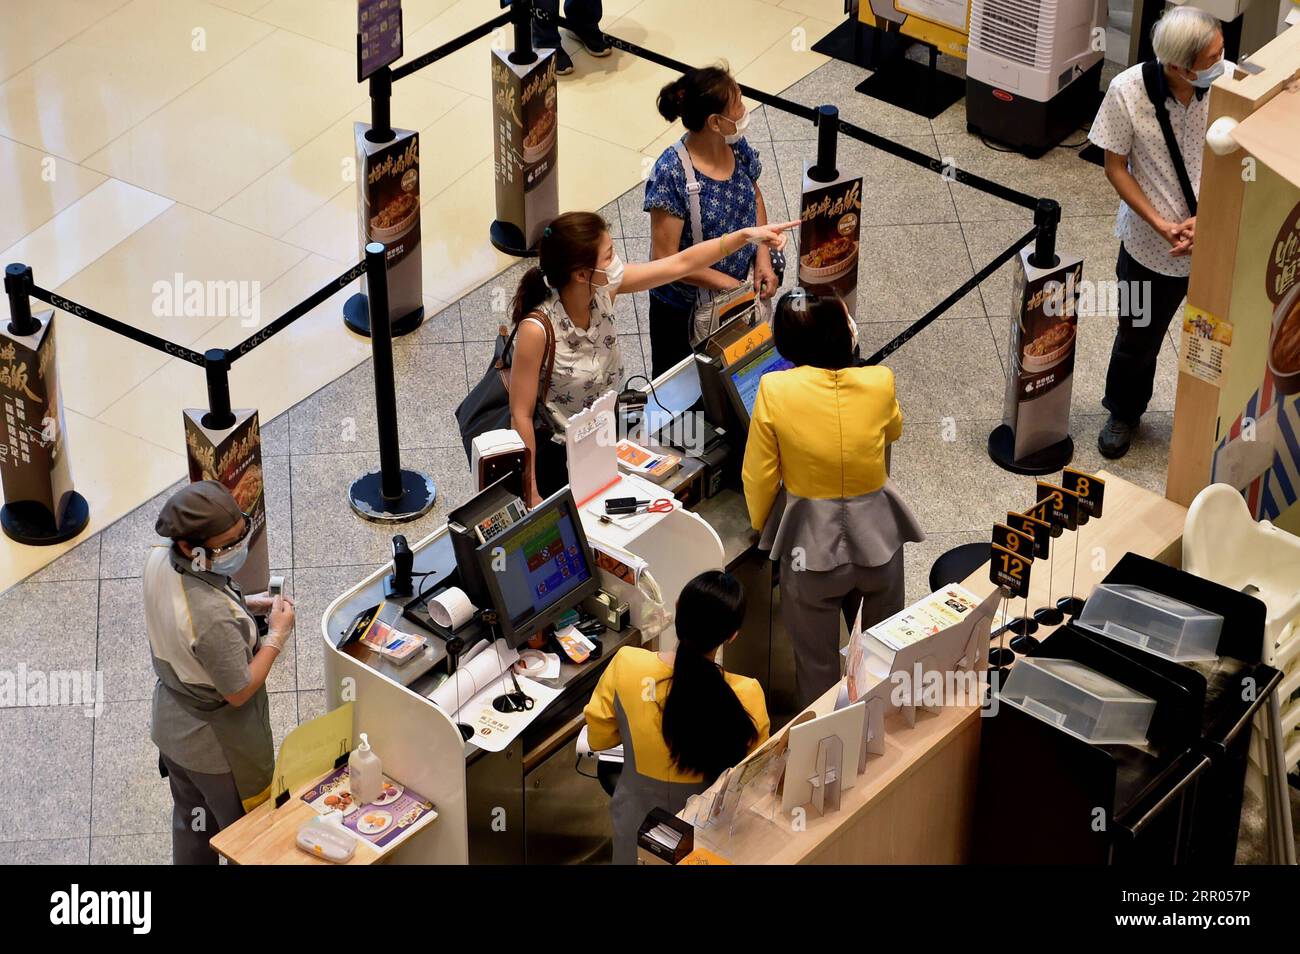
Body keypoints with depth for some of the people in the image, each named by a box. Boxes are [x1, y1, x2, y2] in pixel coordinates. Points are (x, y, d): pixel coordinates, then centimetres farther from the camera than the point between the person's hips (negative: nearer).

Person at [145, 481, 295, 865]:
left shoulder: (157, 561, -18)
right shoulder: (214, 617, -42)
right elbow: (238, 692, -28)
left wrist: (246, 605, -5)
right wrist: (277, 635, -19)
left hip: (171, 728, 7)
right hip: (218, 748, -7)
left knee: (191, 823, 31)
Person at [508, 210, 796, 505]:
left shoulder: (604, 289, -13)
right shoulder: (537, 329, -30)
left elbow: (681, 263, -4)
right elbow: (521, 416, -22)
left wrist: (746, 235, -11)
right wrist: (532, 496, -19)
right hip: (562, 457, -7)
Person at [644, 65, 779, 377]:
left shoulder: (738, 147, -11)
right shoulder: (671, 174, -30)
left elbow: (755, 197, 10)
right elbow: (665, 258, -26)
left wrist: (763, 258, -3)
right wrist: (726, 282, -23)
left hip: (738, 299, 5)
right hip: (682, 312, -5)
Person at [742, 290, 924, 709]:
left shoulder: (774, 390, -19)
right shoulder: (879, 382, -14)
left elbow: (759, 479, -8)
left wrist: (761, 525, 12)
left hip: (811, 544, -1)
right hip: (876, 538, 2)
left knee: (817, 663, 19)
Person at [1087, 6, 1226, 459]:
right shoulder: (1127, 91, -22)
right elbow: (1115, 166, -8)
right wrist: (1159, 224, -16)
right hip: (1150, 245, 0)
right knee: (1137, 338, 21)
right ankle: (1124, 412, 49)